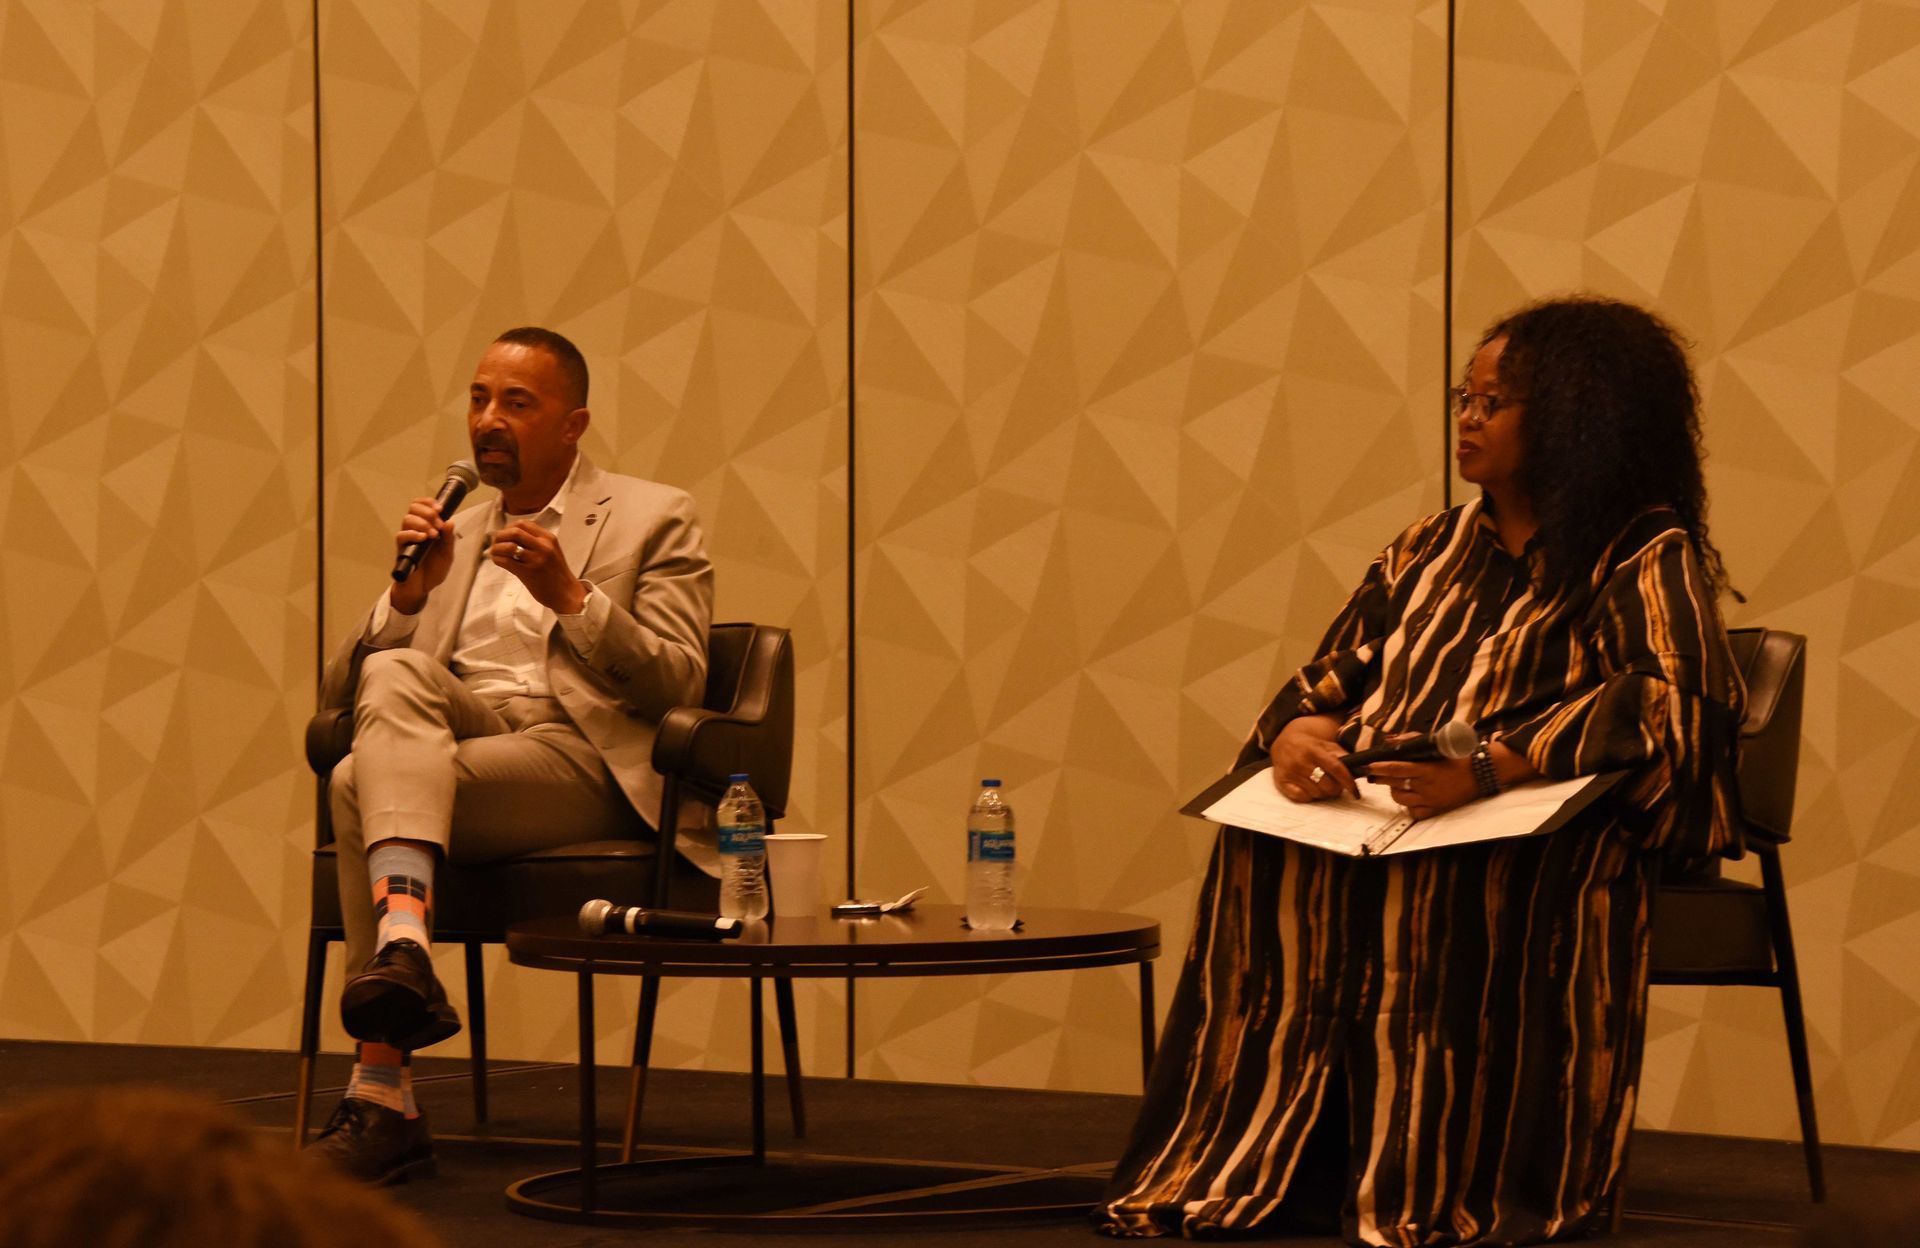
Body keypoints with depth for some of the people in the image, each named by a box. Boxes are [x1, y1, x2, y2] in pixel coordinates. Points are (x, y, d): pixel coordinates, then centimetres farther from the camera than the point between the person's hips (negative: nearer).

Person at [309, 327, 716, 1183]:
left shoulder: (652, 519, 13)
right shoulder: (456, 535, 28)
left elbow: (677, 683, -1)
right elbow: (339, 690, 19)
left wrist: (570, 596, -13)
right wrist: (409, 595, 2)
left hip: (575, 753, -5)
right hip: (450, 733, 5)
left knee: (361, 784, -29)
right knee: (396, 674, -30)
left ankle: (381, 1098, -36)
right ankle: (403, 943, -47)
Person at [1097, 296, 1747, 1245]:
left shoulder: (1645, 555, 1)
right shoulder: (1430, 551, 22)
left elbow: (1666, 701, -17)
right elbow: (1335, 674, 18)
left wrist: (1483, 768, -30)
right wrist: (1296, 731, -10)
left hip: (1565, 826, -5)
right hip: (1385, 811, 5)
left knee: (1441, 883, -38)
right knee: (1265, 857, -25)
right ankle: (1252, 1166, -28)